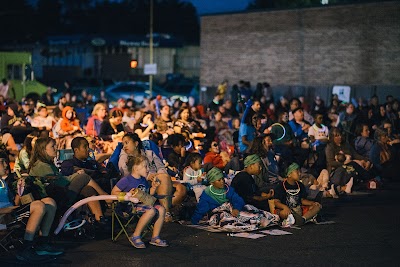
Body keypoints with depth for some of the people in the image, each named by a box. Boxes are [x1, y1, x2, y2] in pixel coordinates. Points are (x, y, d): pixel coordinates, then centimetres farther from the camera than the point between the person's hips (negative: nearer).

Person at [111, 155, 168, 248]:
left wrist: (154, 187, 8)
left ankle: (155, 237, -6)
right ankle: (135, 237, -20)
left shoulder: (143, 180, 16)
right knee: (151, 211, -30)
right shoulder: (126, 180, -8)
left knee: (161, 209, -11)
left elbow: (148, 194, 27)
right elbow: (114, 192, -8)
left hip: (143, 203, 8)